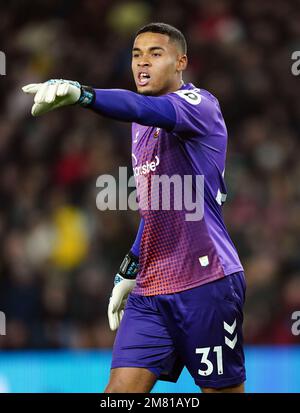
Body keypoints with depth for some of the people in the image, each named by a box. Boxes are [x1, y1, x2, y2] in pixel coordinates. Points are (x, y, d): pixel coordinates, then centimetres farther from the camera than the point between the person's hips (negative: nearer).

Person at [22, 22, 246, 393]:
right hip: (150, 291, 7)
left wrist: (81, 94, -48)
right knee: (122, 388, -6)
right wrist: (128, 272, 26)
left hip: (206, 284, -7)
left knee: (223, 389, 0)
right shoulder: (142, 126, 18)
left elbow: (148, 109, -32)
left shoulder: (198, 104, -9)